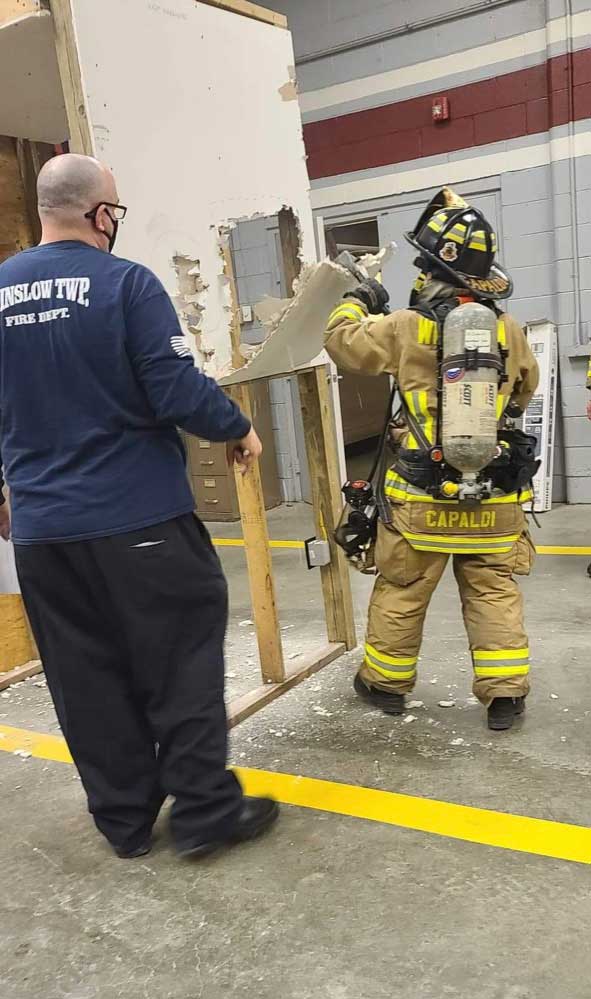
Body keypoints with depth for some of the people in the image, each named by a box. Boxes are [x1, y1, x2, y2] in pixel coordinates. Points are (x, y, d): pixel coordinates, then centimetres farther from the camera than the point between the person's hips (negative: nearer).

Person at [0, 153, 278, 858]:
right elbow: (178, 393, -17)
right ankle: (204, 811, 17)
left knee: (88, 680, 14)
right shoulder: (126, 284, -11)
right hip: (140, 517, -5)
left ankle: (125, 820, 26)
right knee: (182, 663, 9)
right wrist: (239, 430, 2)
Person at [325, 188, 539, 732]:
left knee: (401, 591, 13)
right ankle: (505, 693, 14)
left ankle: (386, 681, 29)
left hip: (422, 494, -2)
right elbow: (525, 388, 17)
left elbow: (342, 340, 4)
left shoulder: (407, 328, -11)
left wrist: (359, 302, 21)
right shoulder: (509, 331, -1)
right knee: (494, 593, 12)